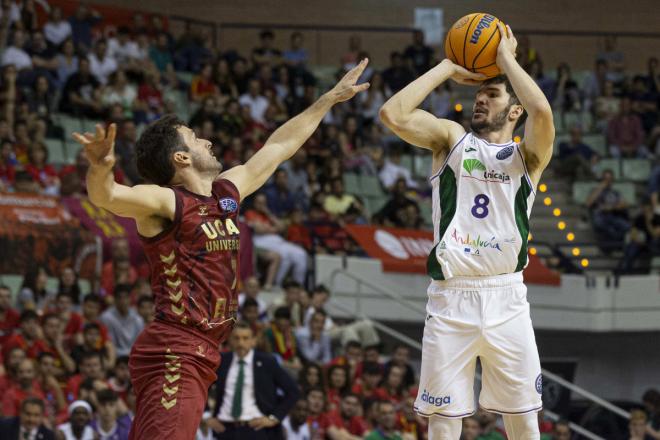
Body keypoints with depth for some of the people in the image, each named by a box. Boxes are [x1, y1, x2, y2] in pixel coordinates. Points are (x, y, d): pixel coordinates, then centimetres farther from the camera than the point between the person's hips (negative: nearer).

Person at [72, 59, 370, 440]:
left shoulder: (227, 193, 16)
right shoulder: (164, 202, -8)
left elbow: (279, 146, 28)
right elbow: (107, 196, -27)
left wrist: (331, 99, 36)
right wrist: (100, 169, -50)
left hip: (201, 357, 8)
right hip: (174, 355, -8)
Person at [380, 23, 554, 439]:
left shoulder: (527, 155, 7)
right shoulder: (452, 138, 12)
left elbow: (542, 111, -16)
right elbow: (393, 114, -5)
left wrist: (506, 57, -3)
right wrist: (448, 68, 2)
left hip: (506, 298, 0)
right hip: (451, 298, 0)